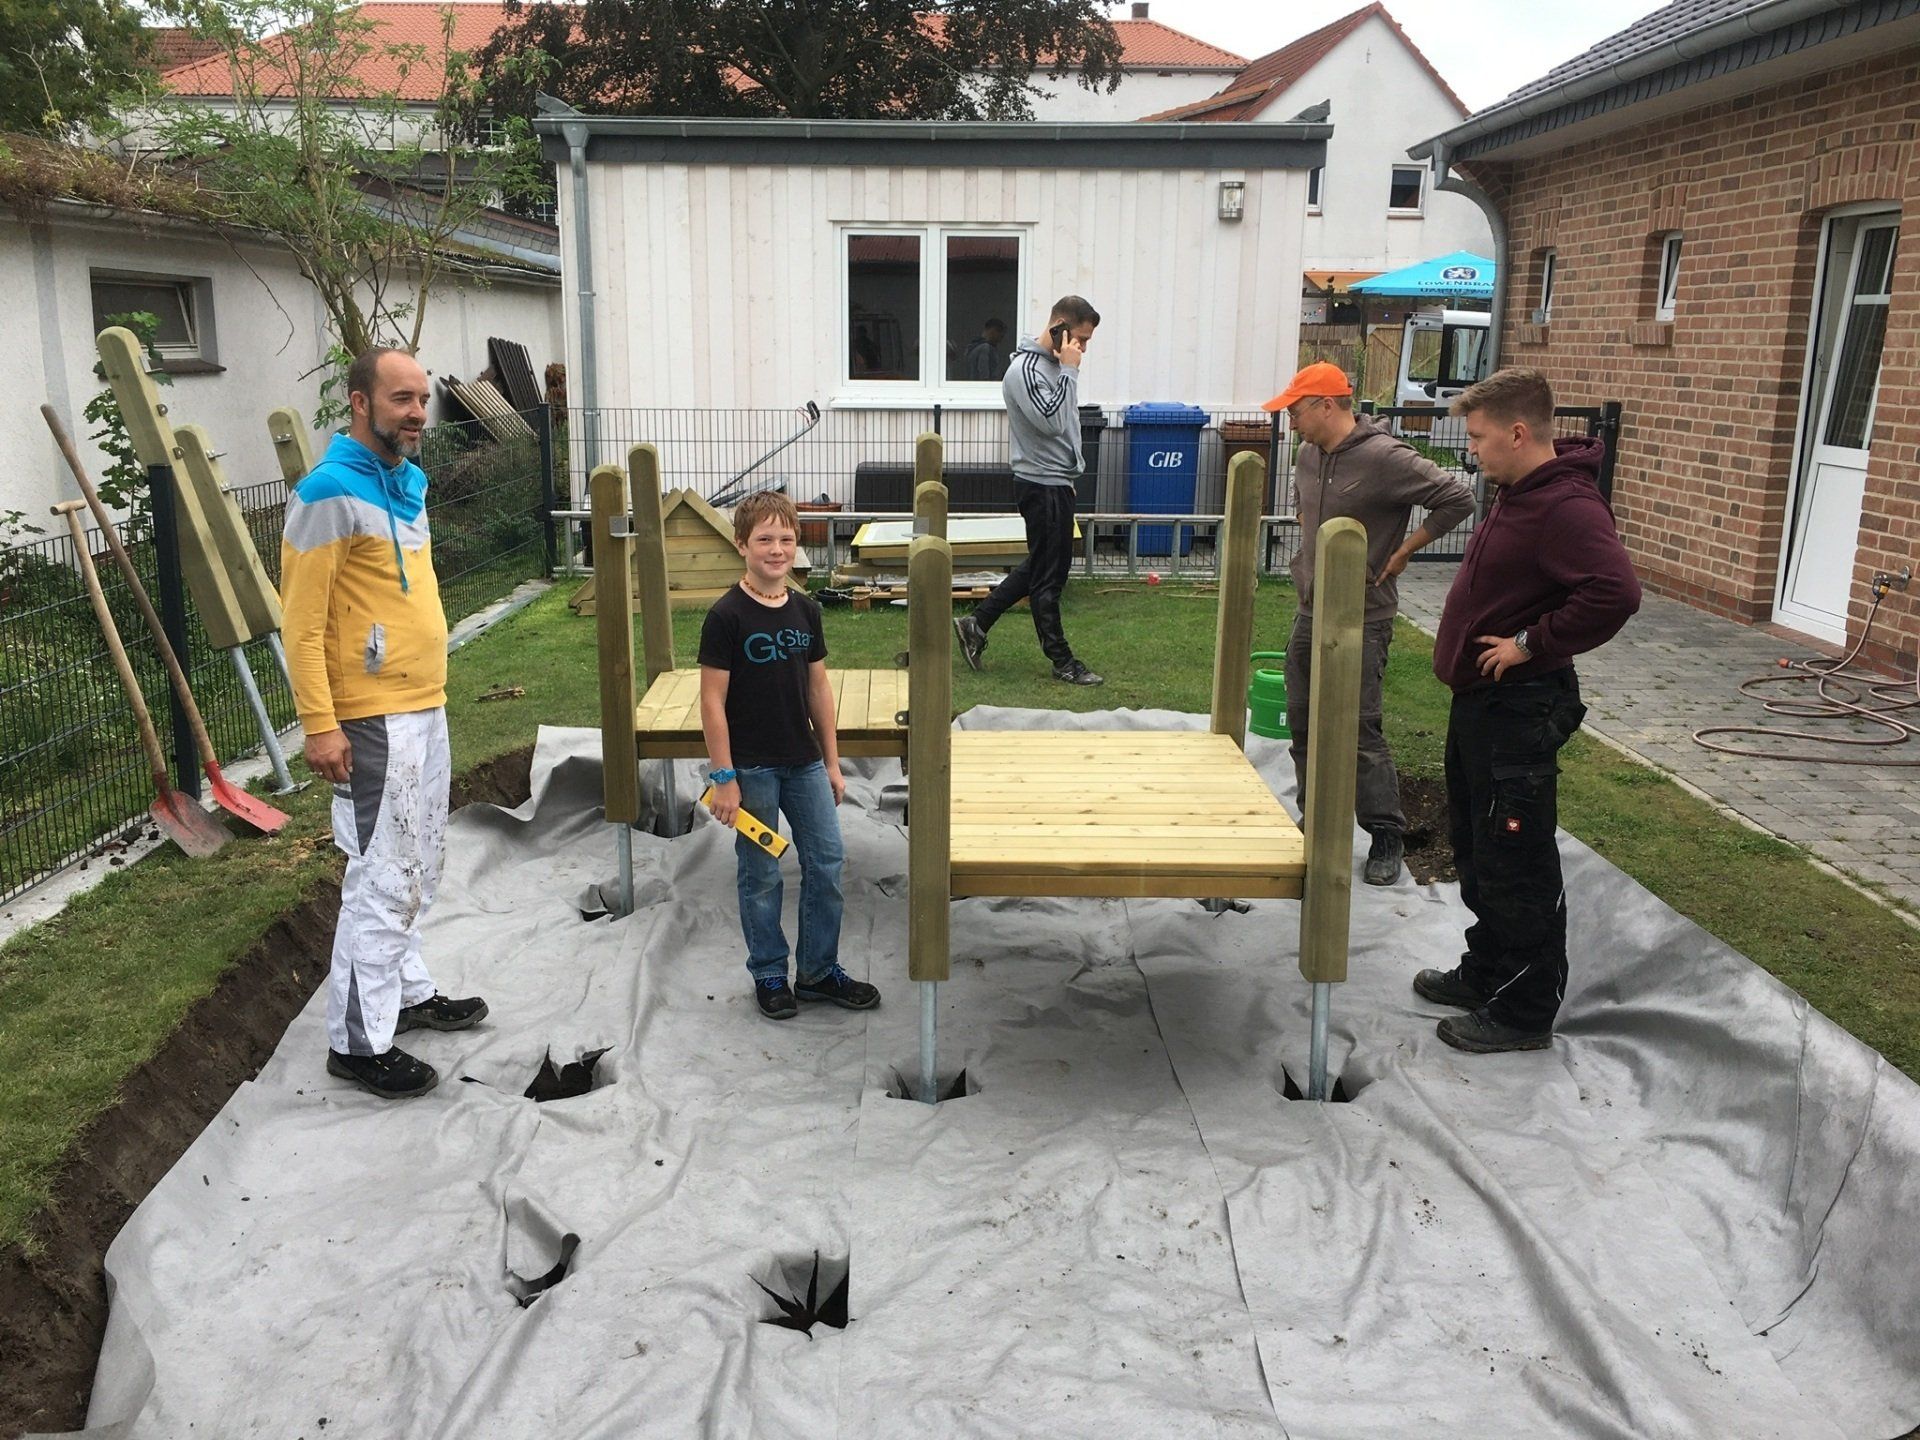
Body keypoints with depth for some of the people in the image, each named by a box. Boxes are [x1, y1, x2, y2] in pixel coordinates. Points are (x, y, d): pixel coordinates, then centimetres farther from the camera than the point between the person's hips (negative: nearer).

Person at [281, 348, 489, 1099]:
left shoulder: (411, 481, 11)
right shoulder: (330, 492, -16)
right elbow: (302, 620, -17)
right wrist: (319, 724, -21)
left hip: (425, 707, 9)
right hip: (373, 719, -9)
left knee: (419, 867, 18)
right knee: (383, 878, -3)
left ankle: (408, 991, 33)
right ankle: (358, 1041, 8)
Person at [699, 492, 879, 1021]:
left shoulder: (806, 609, 3)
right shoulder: (727, 616, -13)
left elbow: (819, 688, 10)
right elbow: (712, 701, -12)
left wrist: (832, 762, 10)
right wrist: (723, 778, -14)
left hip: (805, 763, 5)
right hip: (752, 768, -5)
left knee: (827, 863, 8)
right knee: (760, 876, 7)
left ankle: (819, 970, 24)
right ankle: (769, 975, 24)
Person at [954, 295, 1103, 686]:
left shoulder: (1055, 364, 11)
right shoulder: (1026, 369, -18)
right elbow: (1051, 421, -28)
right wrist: (1069, 371, -23)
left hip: (1056, 481, 10)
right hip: (1042, 485, -10)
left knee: (1039, 567, 18)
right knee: (1049, 576, 0)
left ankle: (976, 623, 24)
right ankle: (1062, 661, 10)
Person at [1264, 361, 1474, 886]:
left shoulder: (1385, 458, -18)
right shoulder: (1308, 455, 8)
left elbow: (1457, 499, -18)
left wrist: (1401, 553, -14)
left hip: (1361, 620, -8)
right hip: (1309, 612, 8)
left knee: (1359, 730, -6)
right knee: (1304, 725, 13)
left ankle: (1387, 836, 8)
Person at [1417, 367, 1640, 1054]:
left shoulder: (1567, 507, -21)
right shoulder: (1514, 493, 11)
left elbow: (1615, 592, -34)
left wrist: (1532, 644, -24)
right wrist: (1471, 647, 12)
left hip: (1519, 711, -11)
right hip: (1479, 701, 11)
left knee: (1515, 865, 0)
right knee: (1475, 849, 20)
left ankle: (1526, 1011, 13)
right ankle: (1486, 972, 36)